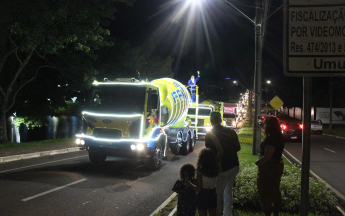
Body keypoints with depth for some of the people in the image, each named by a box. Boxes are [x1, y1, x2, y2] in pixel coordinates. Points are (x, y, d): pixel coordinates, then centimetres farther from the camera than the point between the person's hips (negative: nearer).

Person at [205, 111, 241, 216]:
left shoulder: (209, 135, -13)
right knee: (228, 190, 20)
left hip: (222, 168, -5)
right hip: (234, 165, 6)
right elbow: (238, 148, 9)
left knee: (218, 194, 8)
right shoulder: (231, 131, 2)